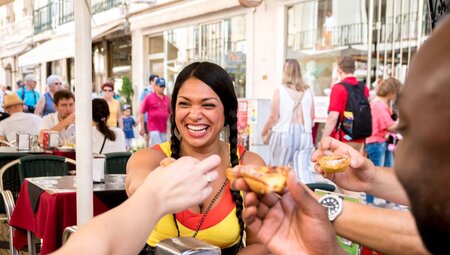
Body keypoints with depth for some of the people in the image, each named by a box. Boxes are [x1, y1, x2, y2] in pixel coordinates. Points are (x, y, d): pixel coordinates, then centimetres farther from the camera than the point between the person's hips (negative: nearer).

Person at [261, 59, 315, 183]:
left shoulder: (280, 90, -5)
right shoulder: (307, 91, 6)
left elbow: (274, 117, -5)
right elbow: (312, 116, 11)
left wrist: (264, 132, 9)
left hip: (284, 133, -3)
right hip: (305, 135, 3)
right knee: (304, 170, 1)